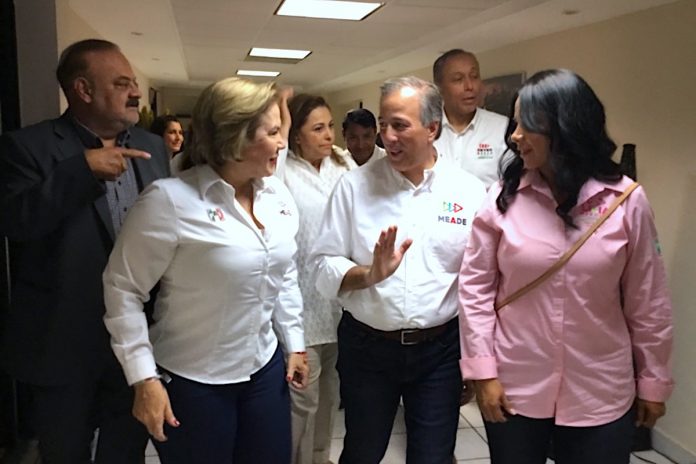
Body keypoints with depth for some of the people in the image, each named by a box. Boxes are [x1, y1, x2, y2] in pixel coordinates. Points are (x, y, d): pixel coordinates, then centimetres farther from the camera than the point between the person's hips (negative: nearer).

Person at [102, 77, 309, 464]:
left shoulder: (278, 195, -1)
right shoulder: (171, 200, -19)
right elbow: (123, 287, -14)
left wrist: (294, 344, 11)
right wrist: (144, 378, -15)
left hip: (266, 368, 6)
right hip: (192, 380, -5)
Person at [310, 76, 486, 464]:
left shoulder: (470, 191, -5)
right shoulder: (355, 185, -5)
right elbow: (324, 267, -5)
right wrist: (370, 274, -24)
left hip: (441, 349, 0)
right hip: (366, 346, 1)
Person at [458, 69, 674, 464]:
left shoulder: (627, 200, -7)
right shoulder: (503, 197, -6)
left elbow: (648, 301, 0)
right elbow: (475, 287, -3)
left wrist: (653, 381, 6)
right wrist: (483, 371, -5)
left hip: (600, 396, 0)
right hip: (514, 389, 1)